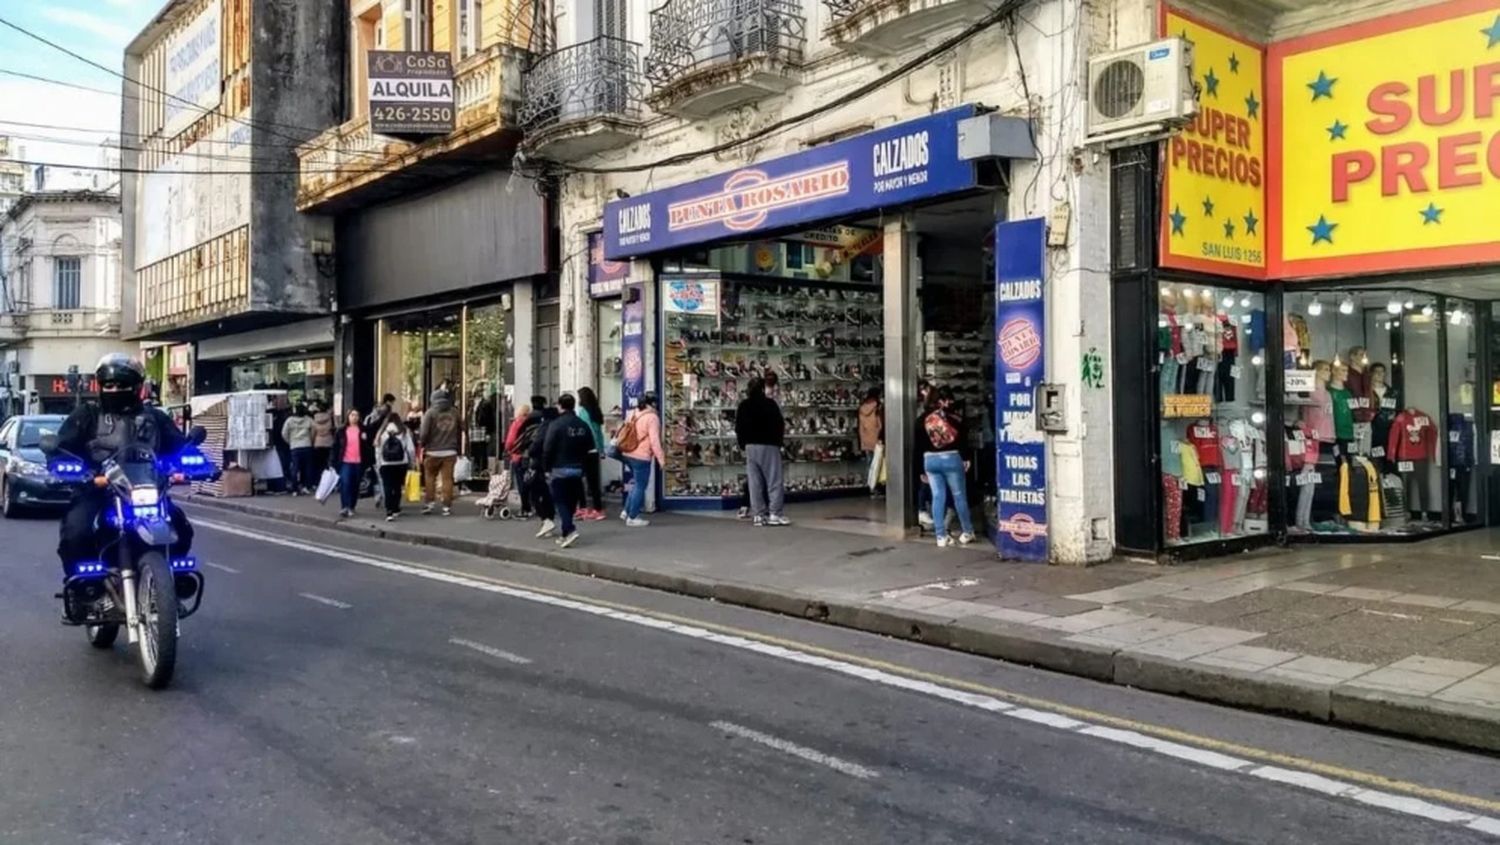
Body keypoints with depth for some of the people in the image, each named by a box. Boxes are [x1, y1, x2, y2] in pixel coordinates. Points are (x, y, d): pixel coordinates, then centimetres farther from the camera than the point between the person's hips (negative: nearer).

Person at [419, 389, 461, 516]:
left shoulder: (430, 412, -6)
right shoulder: (455, 412, 4)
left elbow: (424, 433, -10)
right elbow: (460, 430, 10)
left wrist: (422, 444, 9)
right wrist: (456, 447, 20)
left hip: (433, 451, -2)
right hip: (450, 451, 2)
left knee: (430, 477, 14)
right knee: (447, 478, 3)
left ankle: (428, 503, 13)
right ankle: (447, 506, 3)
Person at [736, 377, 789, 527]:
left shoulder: (743, 406, 7)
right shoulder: (770, 403, -6)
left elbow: (738, 428, 10)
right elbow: (780, 424, -4)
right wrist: (779, 441, 9)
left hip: (750, 446, 4)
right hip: (769, 445, -4)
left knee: (755, 481, 5)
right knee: (774, 480, -2)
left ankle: (759, 514, 5)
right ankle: (775, 513, -8)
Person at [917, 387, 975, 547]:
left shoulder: (924, 419, 3)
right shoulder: (954, 418, -4)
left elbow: (919, 445, 4)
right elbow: (963, 440, -6)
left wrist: (922, 469, 9)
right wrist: (965, 458, 7)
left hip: (930, 460, 3)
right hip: (951, 458, -2)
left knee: (937, 497, 6)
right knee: (959, 496, 9)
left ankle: (941, 536, 7)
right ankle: (968, 532, 19)